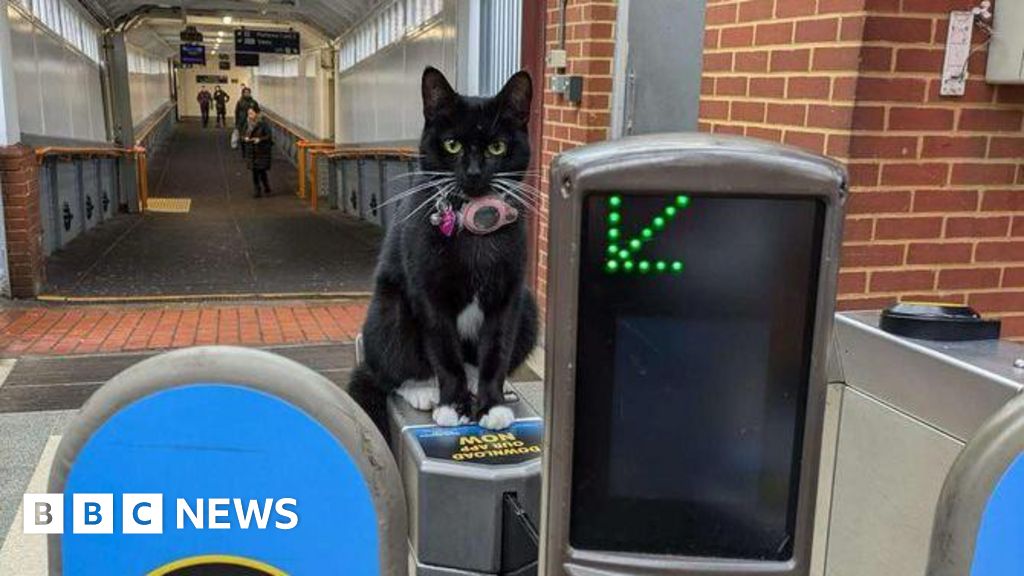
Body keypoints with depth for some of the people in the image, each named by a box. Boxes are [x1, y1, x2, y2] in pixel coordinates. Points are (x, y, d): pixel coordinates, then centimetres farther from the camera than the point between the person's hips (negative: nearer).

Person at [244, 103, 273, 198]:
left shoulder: (263, 123, -11)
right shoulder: (248, 123, 5)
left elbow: (269, 136, -11)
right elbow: (244, 135, 14)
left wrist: (260, 139, -24)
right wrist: (245, 138, -9)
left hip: (262, 151, -5)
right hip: (252, 151, 5)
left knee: (262, 171, -5)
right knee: (254, 171, 6)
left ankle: (267, 189, 14)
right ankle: (257, 191, 14)